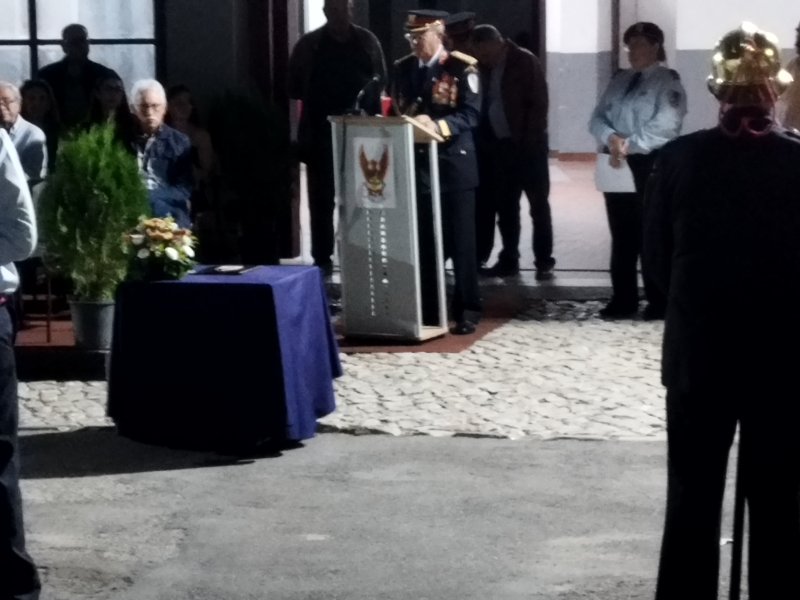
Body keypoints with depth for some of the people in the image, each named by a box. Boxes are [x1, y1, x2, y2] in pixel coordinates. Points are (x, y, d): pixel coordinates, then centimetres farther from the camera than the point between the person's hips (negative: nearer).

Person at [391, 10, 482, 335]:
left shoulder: (462, 67, -6)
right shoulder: (402, 68, 10)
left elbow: (470, 115, -13)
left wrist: (437, 125, -26)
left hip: (454, 164, -4)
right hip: (417, 163, 4)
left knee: (461, 241, 1)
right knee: (423, 240, 6)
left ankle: (467, 310, 7)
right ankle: (426, 308, 14)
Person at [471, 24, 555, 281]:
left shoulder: (525, 61, -9)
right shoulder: (485, 67, 7)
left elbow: (538, 104, -12)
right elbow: (483, 105, 11)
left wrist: (529, 142, -17)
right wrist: (484, 142, 1)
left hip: (528, 146, -5)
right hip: (500, 146, 6)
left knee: (538, 205, 0)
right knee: (504, 206, 7)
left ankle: (544, 262, 4)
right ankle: (509, 260, 14)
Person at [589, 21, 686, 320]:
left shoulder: (668, 81, -5)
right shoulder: (619, 79, 15)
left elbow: (665, 126, -17)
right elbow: (598, 117, 9)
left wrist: (630, 144, -18)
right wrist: (611, 138, -12)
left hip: (651, 165, -6)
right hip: (618, 166, 6)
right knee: (622, 235, 9)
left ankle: (659, 302, 7)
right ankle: (623, 299, 16)